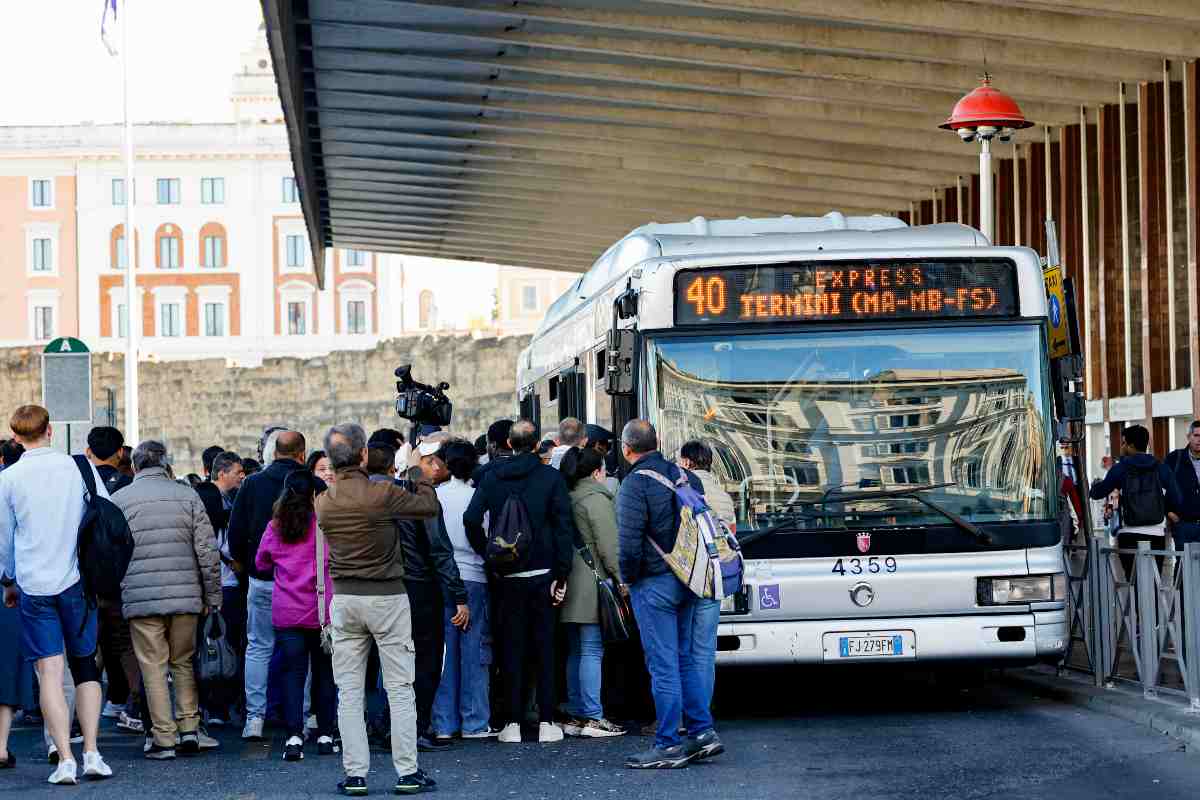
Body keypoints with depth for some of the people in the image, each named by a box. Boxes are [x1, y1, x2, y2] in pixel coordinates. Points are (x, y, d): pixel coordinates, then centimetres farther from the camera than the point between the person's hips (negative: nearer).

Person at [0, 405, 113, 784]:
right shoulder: (79, 467, -1)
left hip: (34, 586, -1)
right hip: (77, 582, 1)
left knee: (50, 672, -1)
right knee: (85, 667, 11)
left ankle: (65, 759, -8)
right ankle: (91, 754, 5)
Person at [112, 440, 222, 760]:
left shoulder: (119, 500, 2)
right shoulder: (187, 496, 5)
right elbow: (207, 551, 3)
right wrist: (213, 597, 9)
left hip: (140, 598, -2)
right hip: (185, 595, 2)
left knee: (153, 667, 2)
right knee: (184, 662, 15)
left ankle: (164, 739, 2)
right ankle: (189, 730, 10)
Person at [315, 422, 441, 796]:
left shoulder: (323, 502, -1)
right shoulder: (381, 494, -15)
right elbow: (429, 506, -4)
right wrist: (420, 473, 13)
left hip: (344, 598, 4)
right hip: (386, 597, -4)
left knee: (349, 691, 8)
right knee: (400, 689, 4)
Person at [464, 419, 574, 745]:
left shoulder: (491, 477, 2)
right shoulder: (551, 477, -3)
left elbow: (471, 519, -7)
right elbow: (563, 527, -8)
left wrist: (487, 555, 3)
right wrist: (561, 574, -6)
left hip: (507, 575, 1)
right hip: (542, 572, -1)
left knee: (511, 648, 7)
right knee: (544, 648, 5)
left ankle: (512, 723, 6)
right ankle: (546, 722, 3)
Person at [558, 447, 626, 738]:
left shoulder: (569, 498, 14)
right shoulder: (597, 499, -10)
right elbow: (608, 544, -15)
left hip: (572, 584, 8)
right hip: (593, 586, -8)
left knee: (575, 652, 12)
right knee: (592, 651, -7)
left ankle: (575, 715, 15)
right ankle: (593, 717, -8)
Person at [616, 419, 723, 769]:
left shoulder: (634, 484, -12)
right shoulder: (687, 477, 11)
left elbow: (629, 543, -18)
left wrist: (629, 578, -3)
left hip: (655, 583, -7)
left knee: (664, 665, -3)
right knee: (692, 658, 13)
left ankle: (668, 746, 0)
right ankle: (701, 733, 11)